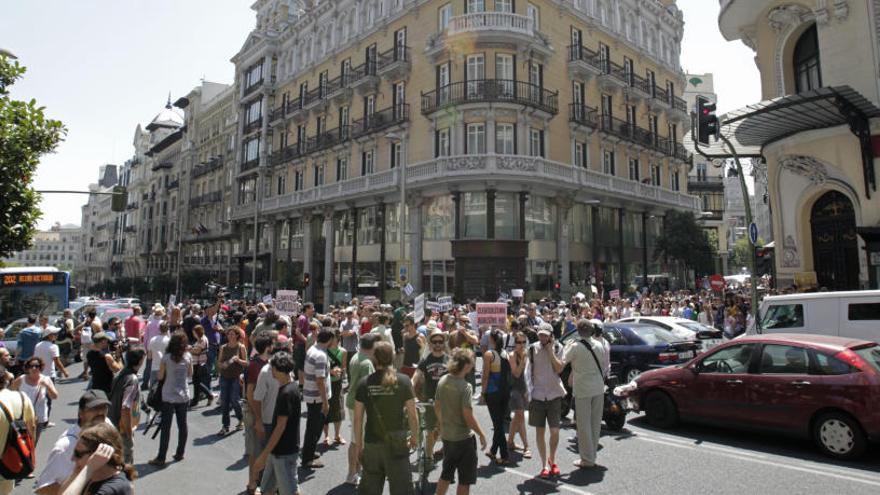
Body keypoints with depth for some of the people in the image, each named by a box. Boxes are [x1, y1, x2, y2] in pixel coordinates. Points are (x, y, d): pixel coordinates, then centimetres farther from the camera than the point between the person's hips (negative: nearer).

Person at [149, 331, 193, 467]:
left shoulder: (166, 357, -12)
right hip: (183, 396, 3)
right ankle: (179, 453, 22)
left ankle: (161, 458, 6)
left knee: (166, 427, 2)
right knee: (182, 425, 13)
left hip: (168, 397, -2)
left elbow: (160, 376, -3)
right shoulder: (188, 357, -5)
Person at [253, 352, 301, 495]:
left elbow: (280, 427, -23)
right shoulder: (292, 385, 4)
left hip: (284, 452, -9)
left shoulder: (287, 393, -24)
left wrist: (264, 455, -18)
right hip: (278, 449, 9)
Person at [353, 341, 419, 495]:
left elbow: (358, 419, -2)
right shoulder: (403, 381, -9)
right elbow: (412, 415, -6)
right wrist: (415, 437, 10)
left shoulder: (364, 383, -6)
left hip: (371, 443, 2)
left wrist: (359, 444, 9)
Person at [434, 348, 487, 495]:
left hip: (446, 435, 7)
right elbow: (468, 417, -23)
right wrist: (482, 435, -10)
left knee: (446, 474, 23)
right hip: (463, 438, -7)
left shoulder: (442, 380, -3)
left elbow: (436, 406, 8)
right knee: (465, 480, 10)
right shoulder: (465, 387, -22)